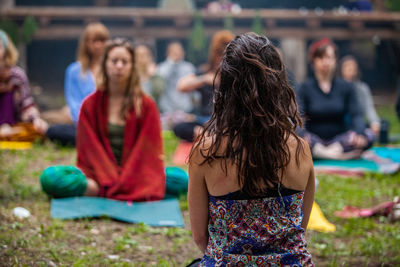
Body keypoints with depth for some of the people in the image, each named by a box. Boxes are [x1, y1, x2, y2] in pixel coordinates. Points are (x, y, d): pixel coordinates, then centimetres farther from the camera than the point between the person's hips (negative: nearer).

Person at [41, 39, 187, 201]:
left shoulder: (146, 105, 5)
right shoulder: (90, 105, 5)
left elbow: (149, 151, -2)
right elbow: (90, 149, -2)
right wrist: (111, 181, -19)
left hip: (135, 174, 0)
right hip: (99, 174, 0)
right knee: (50, 177, -29)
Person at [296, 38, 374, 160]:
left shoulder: (346, 87, 10)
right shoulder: (304, 88, 4)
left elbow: (356, 115, -1)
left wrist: (359, 134, -24)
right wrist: (302, 135, -31)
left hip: (340, 140, 2)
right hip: (315, 141, -1)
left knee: (369, 135, -25)